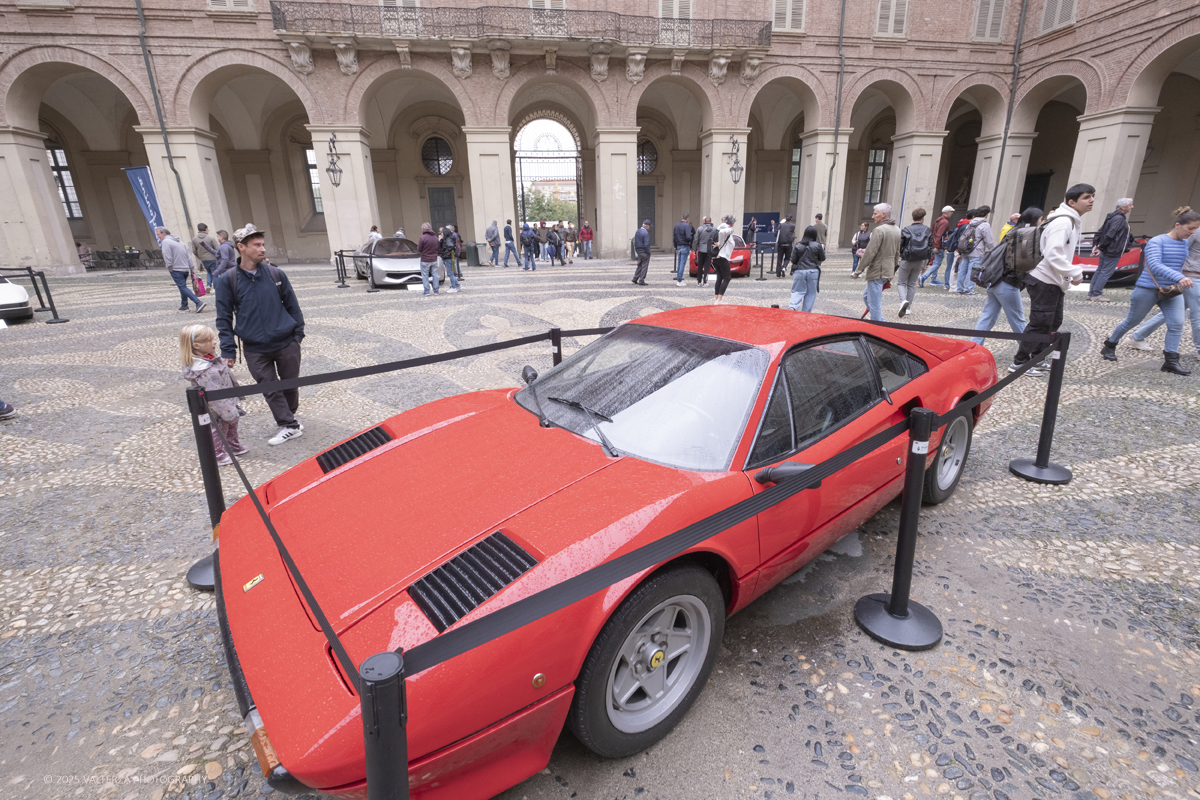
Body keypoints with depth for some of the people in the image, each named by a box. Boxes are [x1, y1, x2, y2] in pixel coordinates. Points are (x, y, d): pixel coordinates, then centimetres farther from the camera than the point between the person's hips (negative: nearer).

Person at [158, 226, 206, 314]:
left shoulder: (165, 242, -8)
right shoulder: (179, 241, 18)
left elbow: (167, 257, -16)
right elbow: (188, 256, 17)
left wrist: (169, 267, -5)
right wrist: (192, 268, 17)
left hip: (176, 270, -9)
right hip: (186, 269, 9)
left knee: (183, 288, -11)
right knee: (183, 287, 18)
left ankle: (199, 303, -25)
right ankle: (184, 306, 22)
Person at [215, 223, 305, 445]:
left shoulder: (276, 273, -1)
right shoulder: (227, 280, -3)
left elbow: (292, 305, 7)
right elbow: (224, 318, 0)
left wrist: (298, 333, 6)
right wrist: (228, 350, -3)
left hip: (286, 343, 1)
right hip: (255, 350, -1)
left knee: (290, 384, 12)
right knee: (270, 389, 3)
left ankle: (290, 417, 34)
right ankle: (289, 426, 13)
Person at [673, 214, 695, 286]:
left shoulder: (676, 225, 11)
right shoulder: (686, 226, -12)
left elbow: (674, 237, 14)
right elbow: (688, 237, -23)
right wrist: (691, 237, 0)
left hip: (678, 246, 7)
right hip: (685, 247, -7)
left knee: (679, 264, 13)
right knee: (682, 264, -4)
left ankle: (678, 279, 16)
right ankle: (679, 281, -4)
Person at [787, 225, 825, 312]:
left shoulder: (798, 246, -3)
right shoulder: (818, 246, -4)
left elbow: (793, 260, 0)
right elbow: (822, 258, 7)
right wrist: (822, 249, 22)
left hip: (799, 271, 1)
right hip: (813, 271, 0)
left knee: (797, 291, 6)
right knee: (811, 293, 9)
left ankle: (792, 306, -20)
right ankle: (806, 312, 11)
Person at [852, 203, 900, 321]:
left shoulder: (879, 230, -16)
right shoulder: (897, 230, 12)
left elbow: (870, 253, -19)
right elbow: (897, 253, 17)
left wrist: (858, 271, -14)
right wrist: (893, 269, 24)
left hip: (877, 272, -10)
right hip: (889, 271, 10)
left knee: (875, 303, -3)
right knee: (867, 295, 23)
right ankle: (880, 321, 22)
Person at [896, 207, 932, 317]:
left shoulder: (906, 230, -9)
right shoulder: (928, 231, 2)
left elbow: (900, 246, -9)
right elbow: (930, 247, 5)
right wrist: (926, 263, 12)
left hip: (907, 260, -4)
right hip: (920, 261, 4)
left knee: (901, 282, 6)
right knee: (912, 284, 13)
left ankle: (904, 300, -22)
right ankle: (908, 308, 14)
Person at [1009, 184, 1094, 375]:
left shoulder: (1071, 222, 17)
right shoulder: (1063, 222, -16)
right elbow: (1053, 255, -25)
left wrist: (1070, 275, 12)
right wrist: (1075, 273, -19)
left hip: (1055, 283, 10)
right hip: (1045, 282, -10)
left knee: (1053, 323, 14)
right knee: (1040, 324, -7)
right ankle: (1019, 363, 0)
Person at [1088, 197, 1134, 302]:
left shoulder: (1112, 216, 12)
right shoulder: (1119, 219, -17)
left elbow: (1100, 232, 11)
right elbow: (1109, 235, -23)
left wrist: (1095, 244, 6)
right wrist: (1101, 248, -15)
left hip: (1105, 251, 10)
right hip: (1113, 252, -10)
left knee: (1099, 271, 12)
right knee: (1106, 273, -6)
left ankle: (1091, 293, 16)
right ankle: (1096, 295, -4)